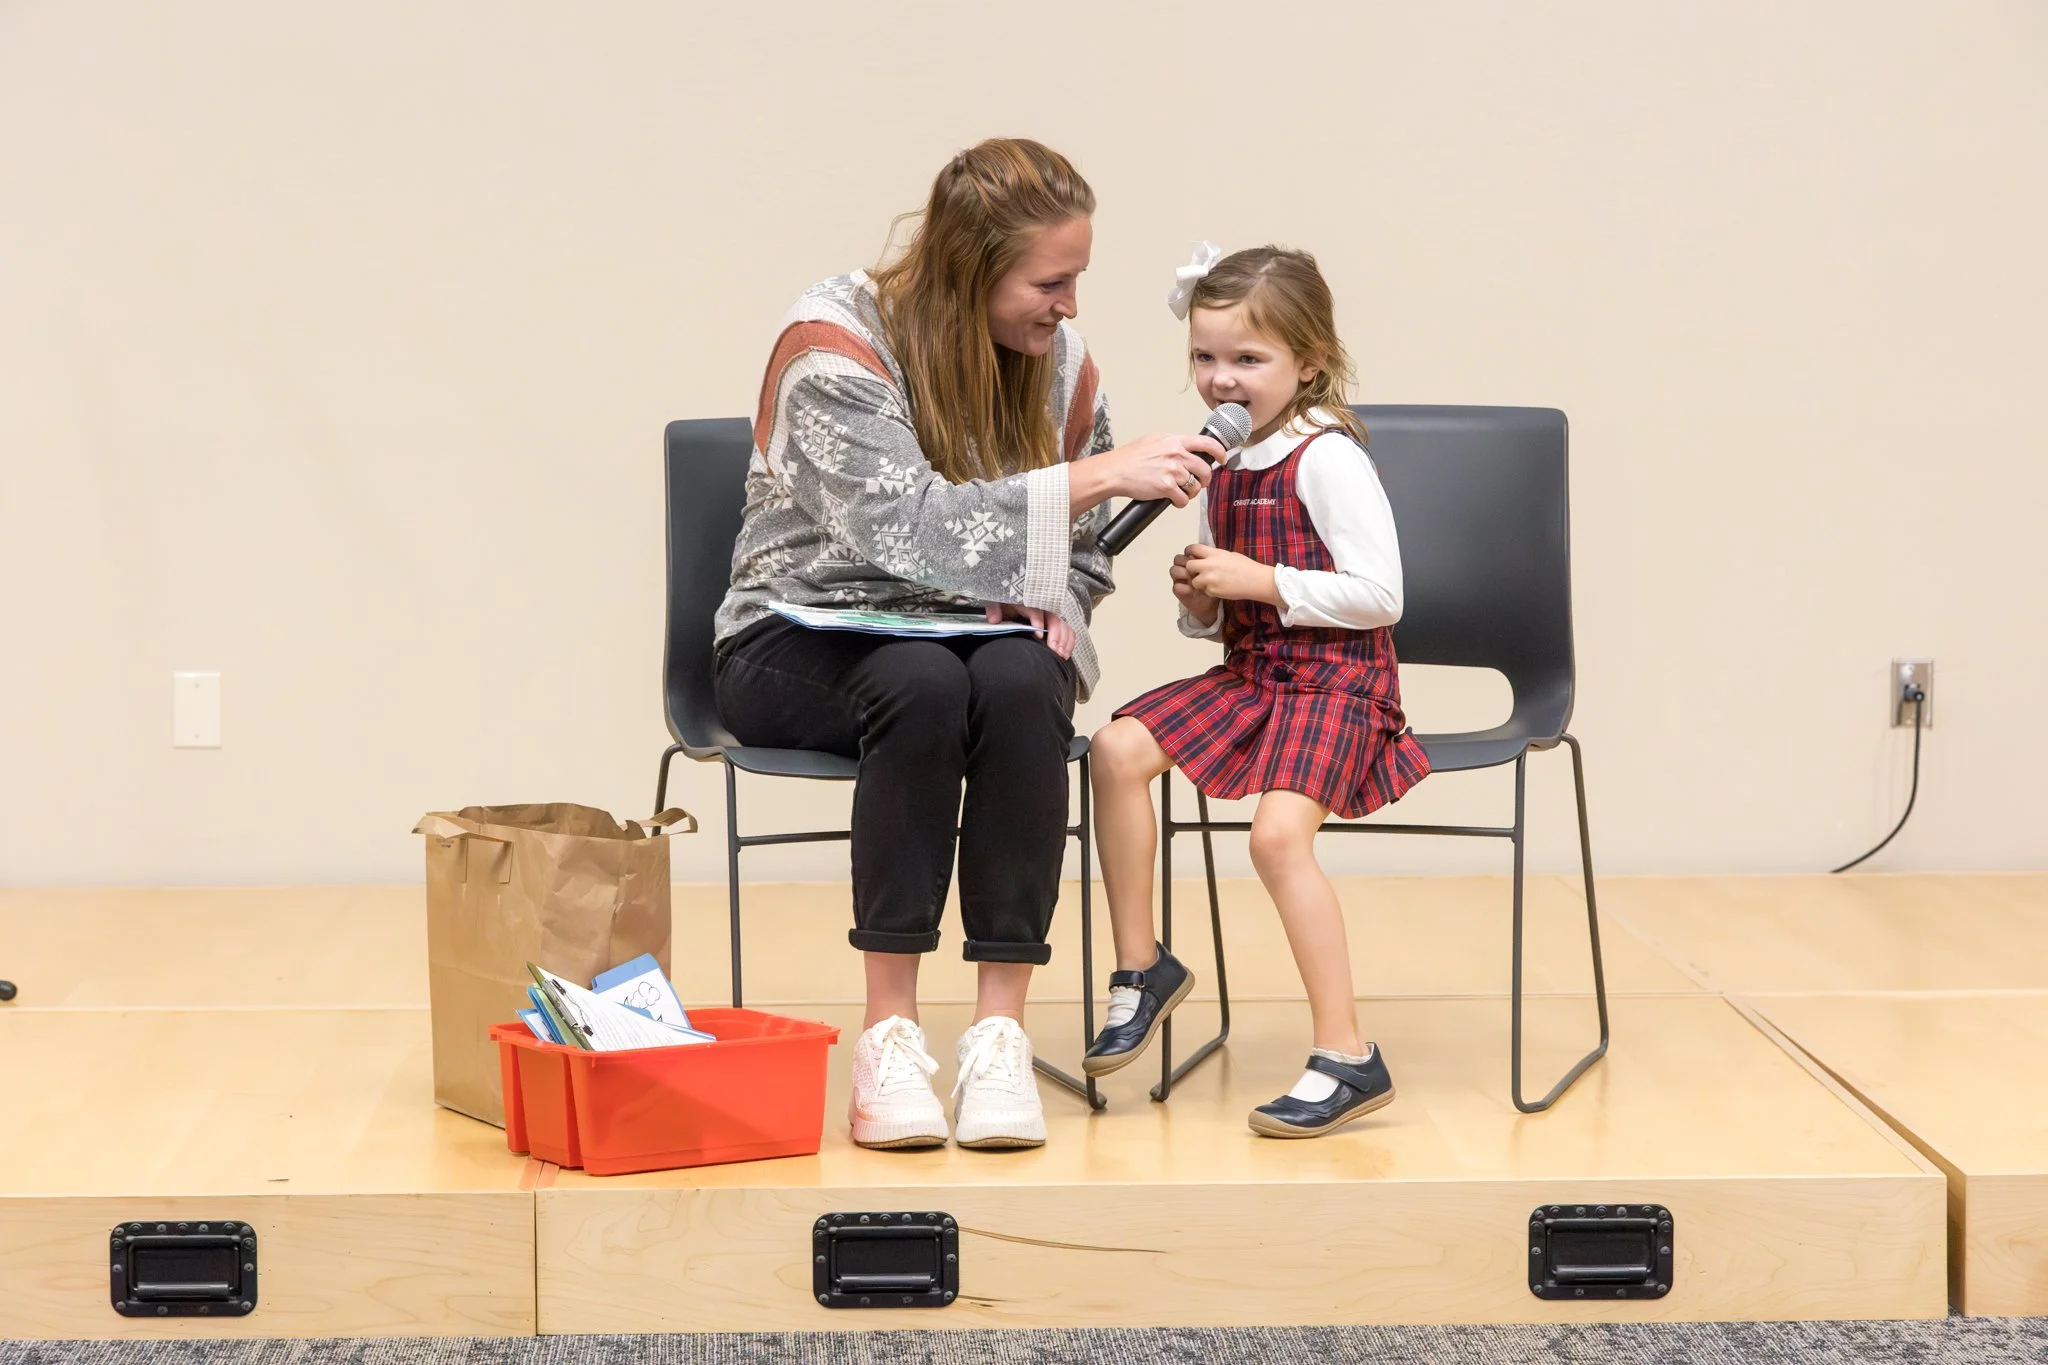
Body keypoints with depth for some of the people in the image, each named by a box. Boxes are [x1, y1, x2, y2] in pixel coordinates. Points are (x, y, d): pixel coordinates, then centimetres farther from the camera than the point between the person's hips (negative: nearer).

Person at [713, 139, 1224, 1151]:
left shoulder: (1059, 362, 1)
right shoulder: (833, 343, -17)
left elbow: (1081, 555, 14)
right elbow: (906, 525, -29)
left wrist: (1049, 609, -10)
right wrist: (1099, 476, -32)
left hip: (968, 638, 4)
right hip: (802, 648, -4)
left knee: (1020, 680, -32)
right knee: (922, 682, -37)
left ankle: (1000, 1032, -31)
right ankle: (889, 1033, -32)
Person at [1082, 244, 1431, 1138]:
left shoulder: (1327, 459, -13)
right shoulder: (1224, 465, 12)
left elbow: (1380, 595, -18)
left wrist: (1260, 581, -19)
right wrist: (1201, 602, -2)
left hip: (1334, 677, -8)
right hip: (1251, 669, 8)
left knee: (1278, 830, -26)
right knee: (1119, 747, -9)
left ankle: (1347, 1057, -19)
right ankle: (1141, 967, 5)